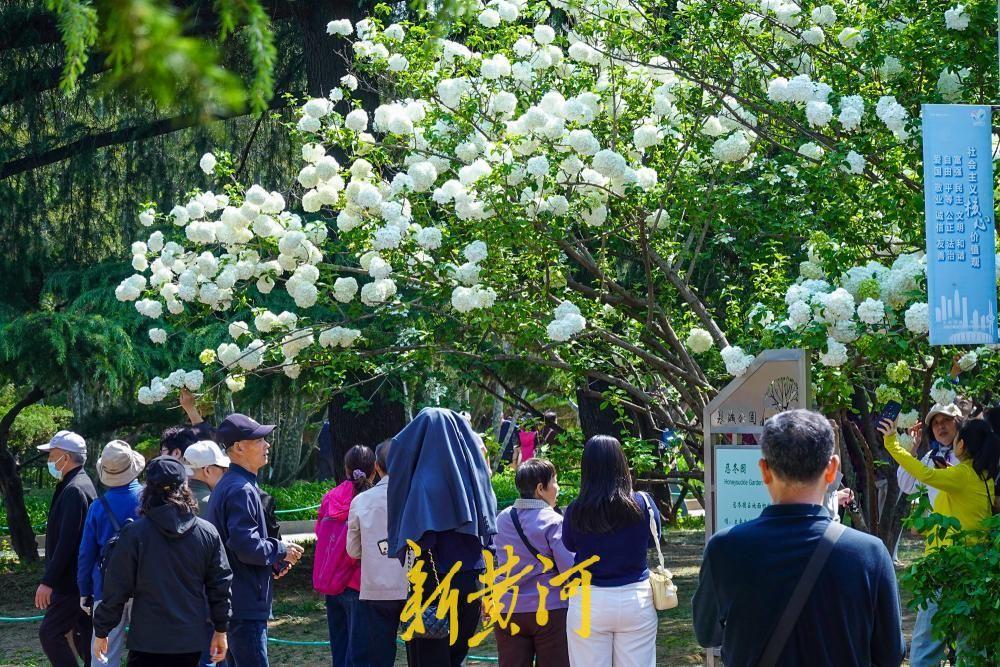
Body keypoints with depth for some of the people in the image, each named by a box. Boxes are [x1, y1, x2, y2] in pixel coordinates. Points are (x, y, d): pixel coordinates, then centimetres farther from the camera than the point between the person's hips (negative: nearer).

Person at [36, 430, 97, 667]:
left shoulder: (73, 491, -18)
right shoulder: (83, 484, 15)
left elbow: (66, 542, -24)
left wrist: (48, 582, -22)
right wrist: (52, 578, 23)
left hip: (72, 583, -10)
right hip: (85, 581, 10)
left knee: (49, 632, -8)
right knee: (84, 636, 11)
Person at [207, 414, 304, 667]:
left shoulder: (224, 486, 17)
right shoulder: (241, 489, -17)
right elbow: (246, 546, -25)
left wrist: (273, 563, 14)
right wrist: (281, 551, -8)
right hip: (245, 605, -11)